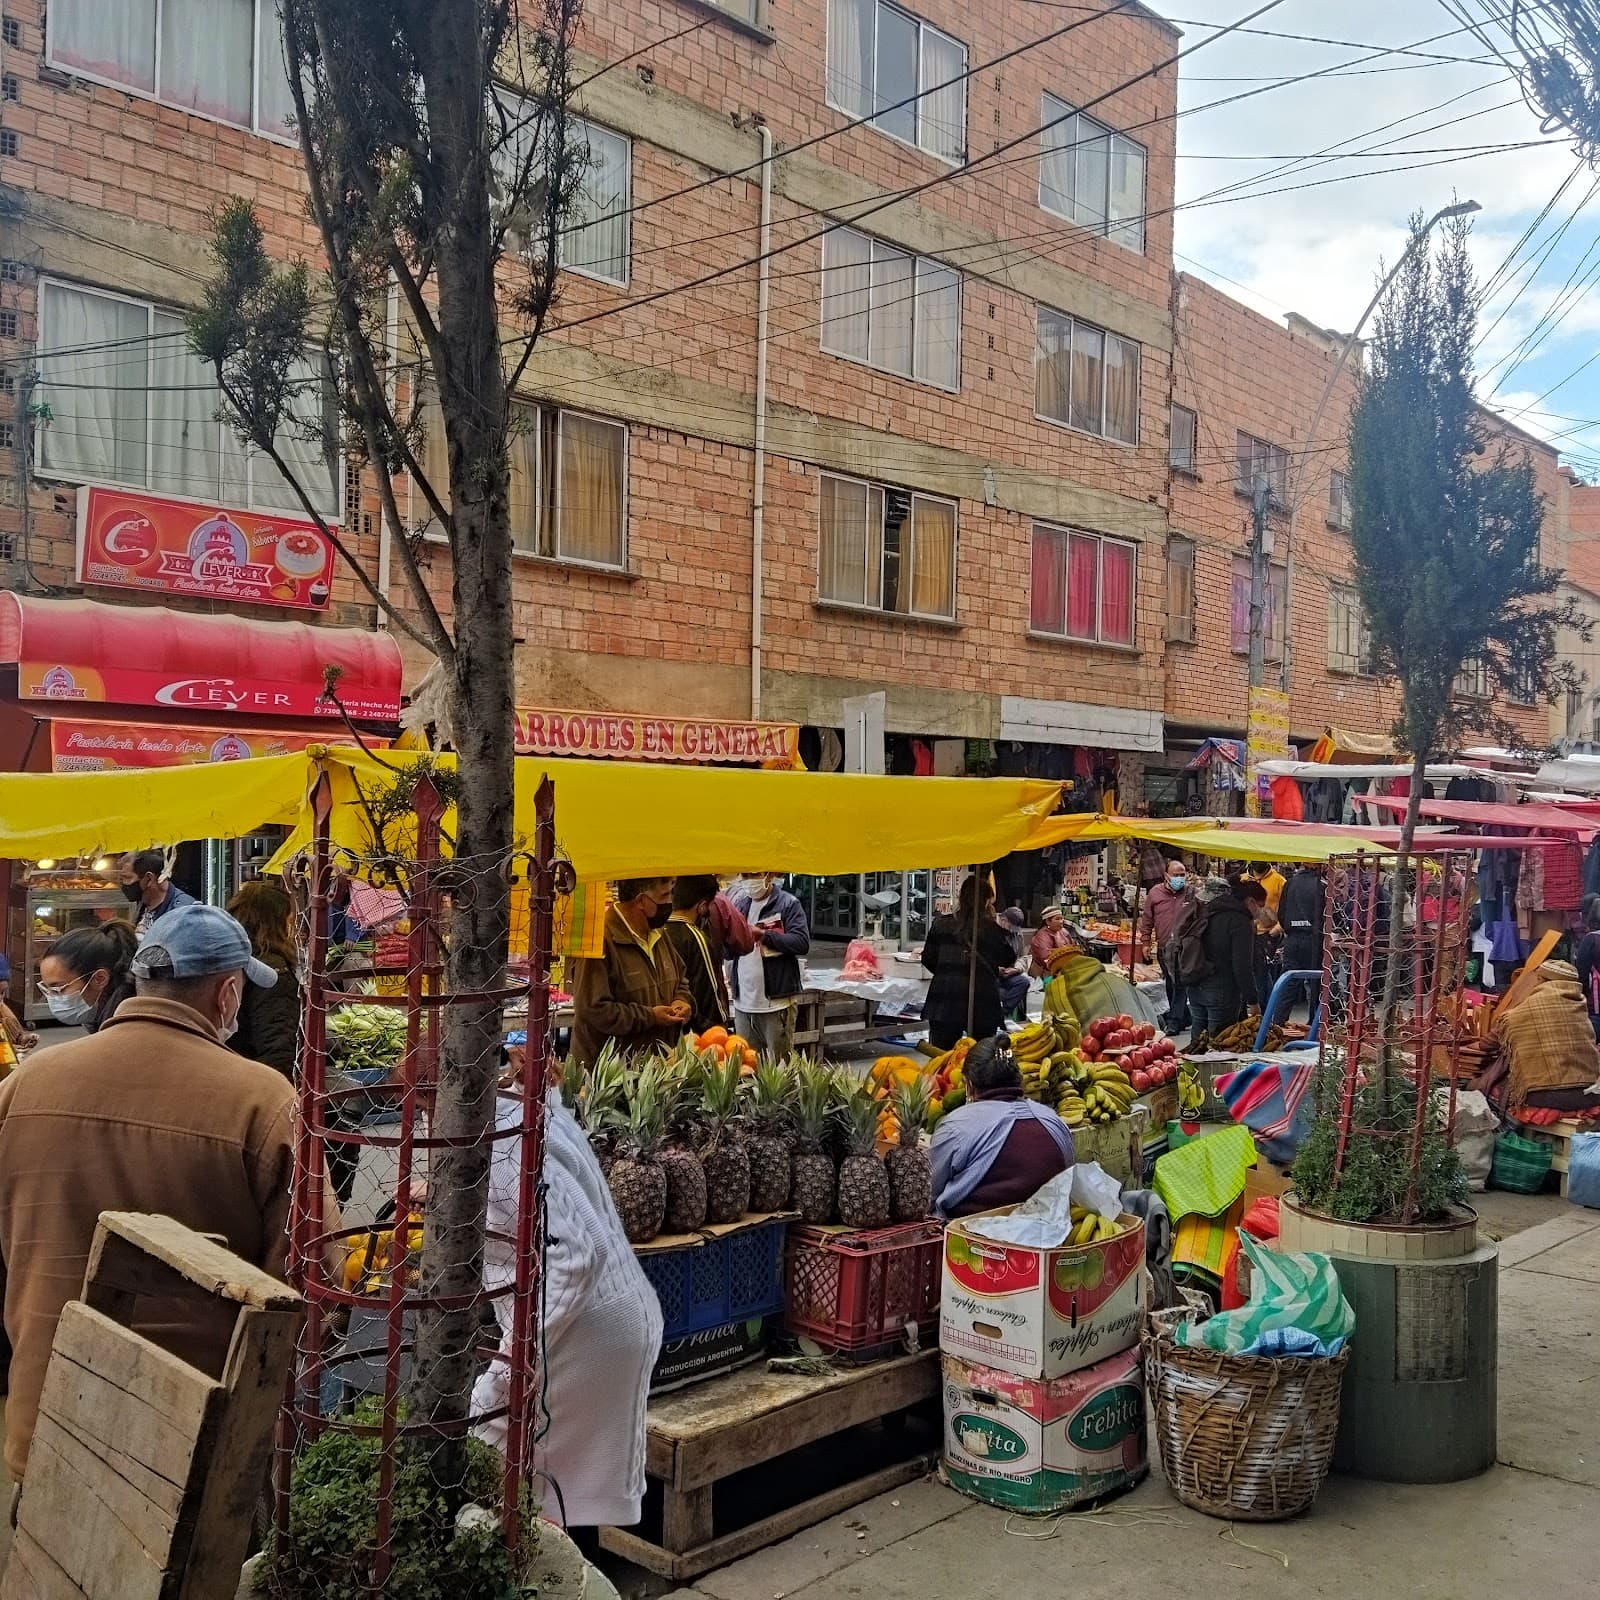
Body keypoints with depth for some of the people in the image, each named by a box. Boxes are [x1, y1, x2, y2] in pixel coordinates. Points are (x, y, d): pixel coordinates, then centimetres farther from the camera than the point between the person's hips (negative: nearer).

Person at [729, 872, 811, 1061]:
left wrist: (763, 935, -19)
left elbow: (802, 942, -17)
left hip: (777, 999, -6)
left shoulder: (788, 904, -4)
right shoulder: (740, 902, 13)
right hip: (743, 1000, 6)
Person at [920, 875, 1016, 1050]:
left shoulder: (941, 924, 1)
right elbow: (1009, 958, 9)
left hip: (944, 1003, 1)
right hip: (982, 1003, -1)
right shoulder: (990, 928, -5)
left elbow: (928, 959, 8)